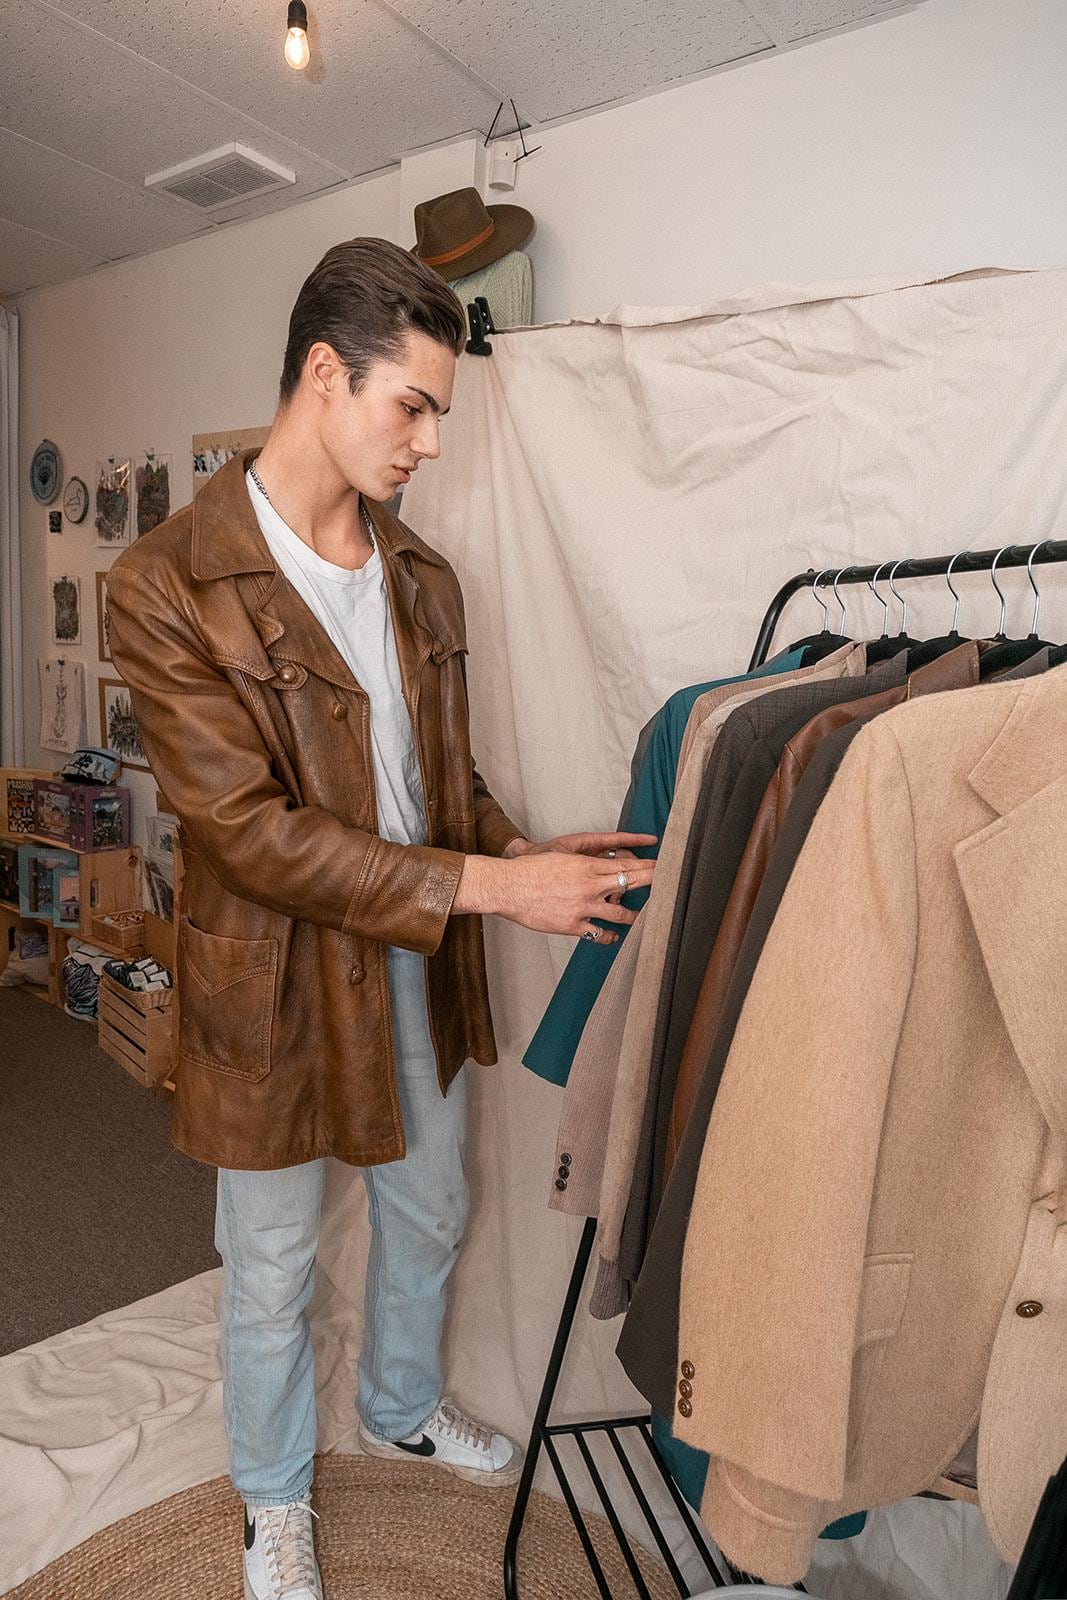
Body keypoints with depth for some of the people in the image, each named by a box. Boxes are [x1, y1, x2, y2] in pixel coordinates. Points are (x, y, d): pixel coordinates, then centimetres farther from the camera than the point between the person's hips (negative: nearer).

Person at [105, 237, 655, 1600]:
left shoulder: (423, 580, 2)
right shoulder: (170, 584, -19)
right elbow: (247, 829, -24)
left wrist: (531, 857, -9)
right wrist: (487, 885, -26)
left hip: (420, 972, 6)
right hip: (276, 990, -5)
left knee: (428, 1218, 25)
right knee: (272, 1270, 17)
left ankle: (402, 1409, 57)